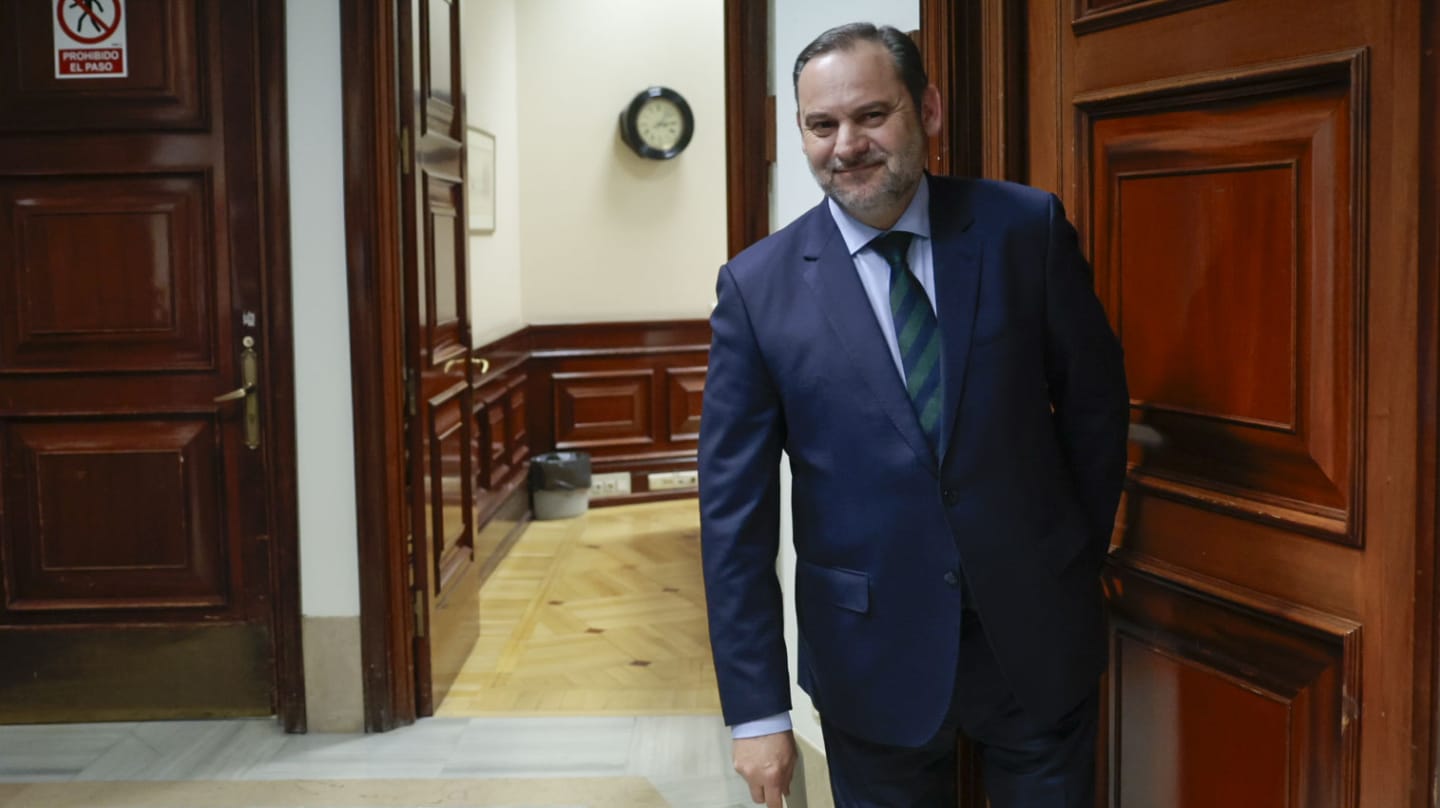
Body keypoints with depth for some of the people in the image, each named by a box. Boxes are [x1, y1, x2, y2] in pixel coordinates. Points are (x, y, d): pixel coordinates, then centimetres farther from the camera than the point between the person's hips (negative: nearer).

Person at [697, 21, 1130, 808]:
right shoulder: (757, 286, -8)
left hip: (1037, 635, 1)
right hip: (873, 657, -1)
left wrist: (1078, 560, 10)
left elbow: (1094, 402, 5)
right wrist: (756, 709, -7)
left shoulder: (1028, 229, -6)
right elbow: (733, 509, -7)